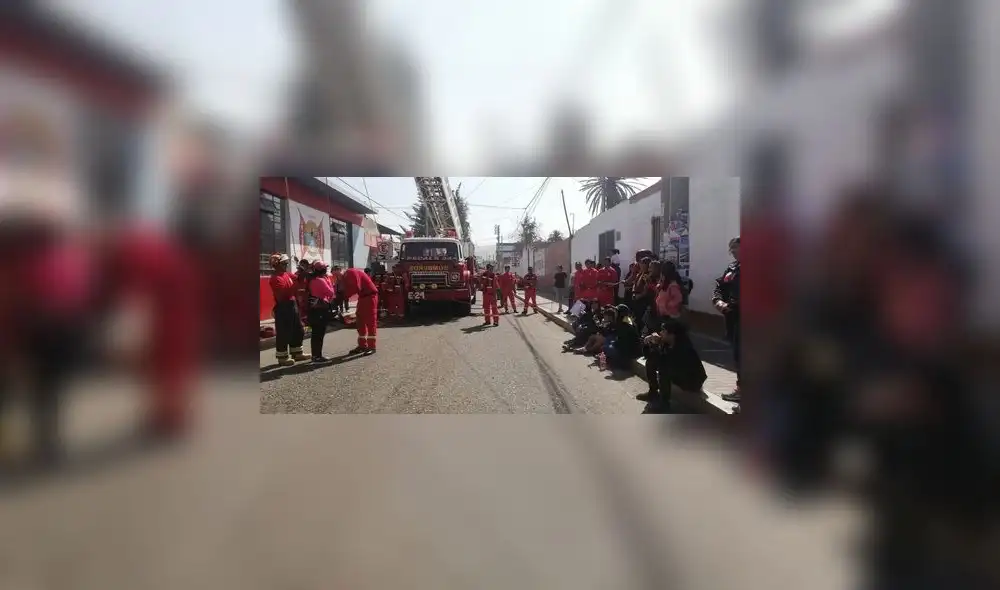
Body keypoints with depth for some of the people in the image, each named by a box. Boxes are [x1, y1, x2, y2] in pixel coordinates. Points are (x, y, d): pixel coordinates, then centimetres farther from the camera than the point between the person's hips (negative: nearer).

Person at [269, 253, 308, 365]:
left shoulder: (288, 274, 11)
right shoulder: (275, 278, -14)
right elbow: (283, 294, -25)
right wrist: (296, 285, -27)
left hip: (292, 305, 9)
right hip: (283, 308, -9)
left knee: (298, 330, 16)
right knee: (283, 333, -2)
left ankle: (296, 353, 27)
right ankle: (282, 358, 8)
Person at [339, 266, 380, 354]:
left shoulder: (352, 273, -17)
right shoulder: (346, 276, 11)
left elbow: (356, 288, -27)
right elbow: (349, 288, 8)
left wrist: (345, 294, -16)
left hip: (370, 296, -10)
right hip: (363, 297, 10)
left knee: (370, 322, -6)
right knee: (360, 321, 11)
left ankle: (372, 346, -3)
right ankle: (362, 345, 17)